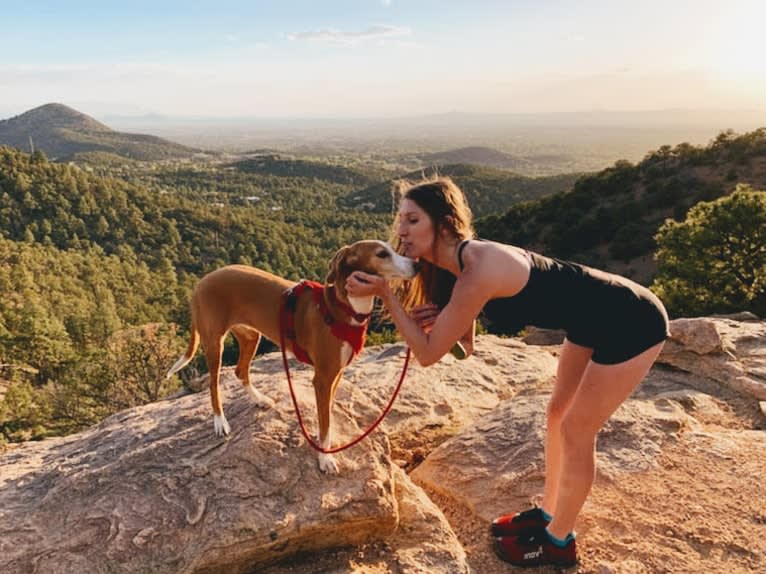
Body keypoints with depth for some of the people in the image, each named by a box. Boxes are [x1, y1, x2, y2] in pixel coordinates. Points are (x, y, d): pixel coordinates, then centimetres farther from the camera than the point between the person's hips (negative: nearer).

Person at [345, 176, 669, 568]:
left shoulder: (478, 272, -30)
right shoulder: (466, 260, -1)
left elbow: (427, 353, -22)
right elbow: (465, 345, 5)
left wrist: (384, 293, -21)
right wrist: (442, 315, -15)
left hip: (633, 324, -9)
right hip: (599, 320, 9)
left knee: (577, 433, 3)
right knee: (557, 415, 17)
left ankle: (558, 541, 24)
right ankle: (548, 513, 36)